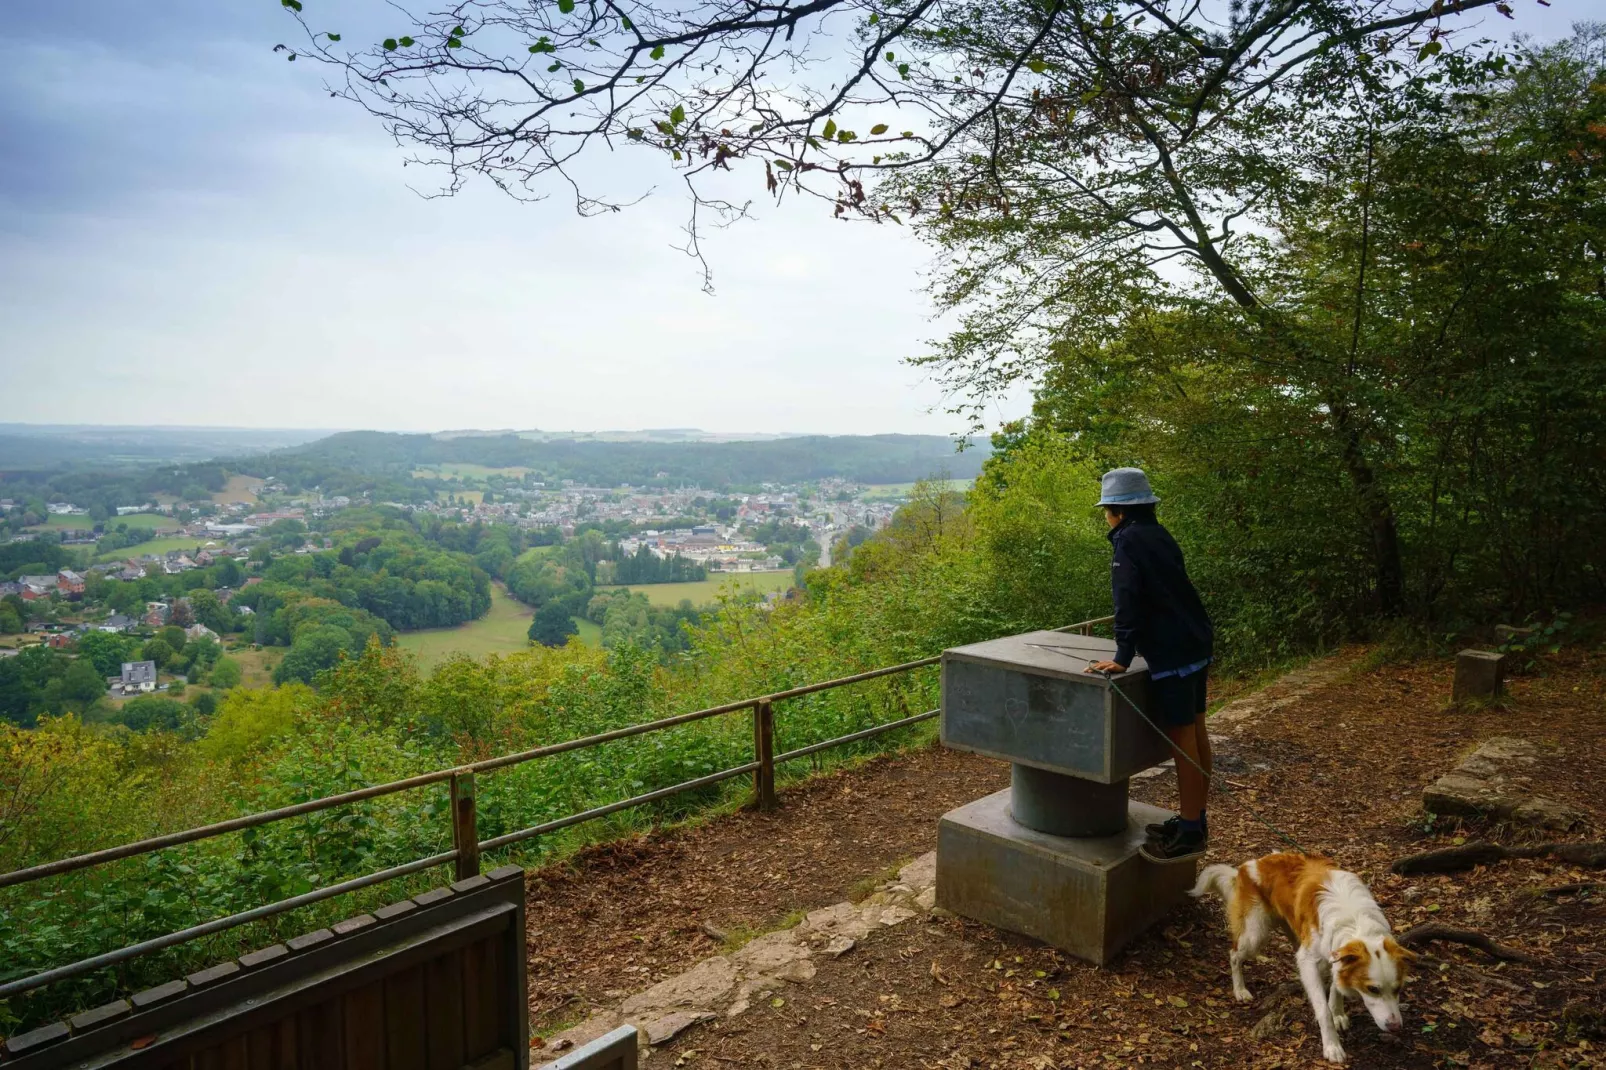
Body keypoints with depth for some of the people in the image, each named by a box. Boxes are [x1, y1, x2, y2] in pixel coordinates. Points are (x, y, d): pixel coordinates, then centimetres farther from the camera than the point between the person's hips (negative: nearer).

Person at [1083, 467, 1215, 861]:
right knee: (1196, 732, 14)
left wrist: (1122, 656, -20)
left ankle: (1189, 832, 2)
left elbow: (1128, 601, -20)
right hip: (1197, 643, 10)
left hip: (1172, 653, -10)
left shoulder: (1129, 540, -12)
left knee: (1183, 739, -4)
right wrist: (1135, 645, 29)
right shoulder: (1161, 536, 15)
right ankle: (1195, 819, 25)